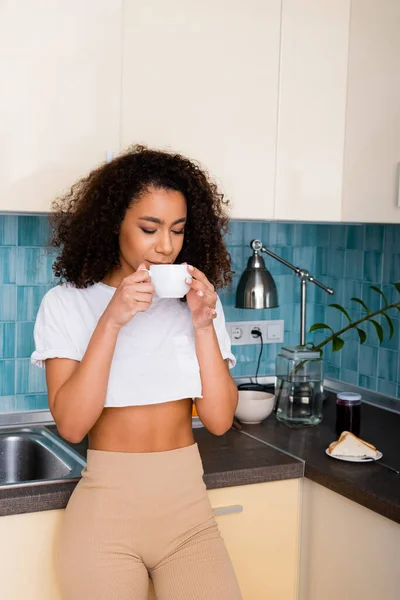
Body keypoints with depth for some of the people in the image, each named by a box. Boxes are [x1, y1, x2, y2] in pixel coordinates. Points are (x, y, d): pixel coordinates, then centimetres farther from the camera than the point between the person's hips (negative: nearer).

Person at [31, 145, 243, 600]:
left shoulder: (197, 301, 4)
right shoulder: (67, 303, -4)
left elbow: (219, 419, -3)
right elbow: (71, 424, -14)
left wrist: (203, 325, -13)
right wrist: (111, 321, -21)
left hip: (188, 505, 2)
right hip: (106, 510, -2)